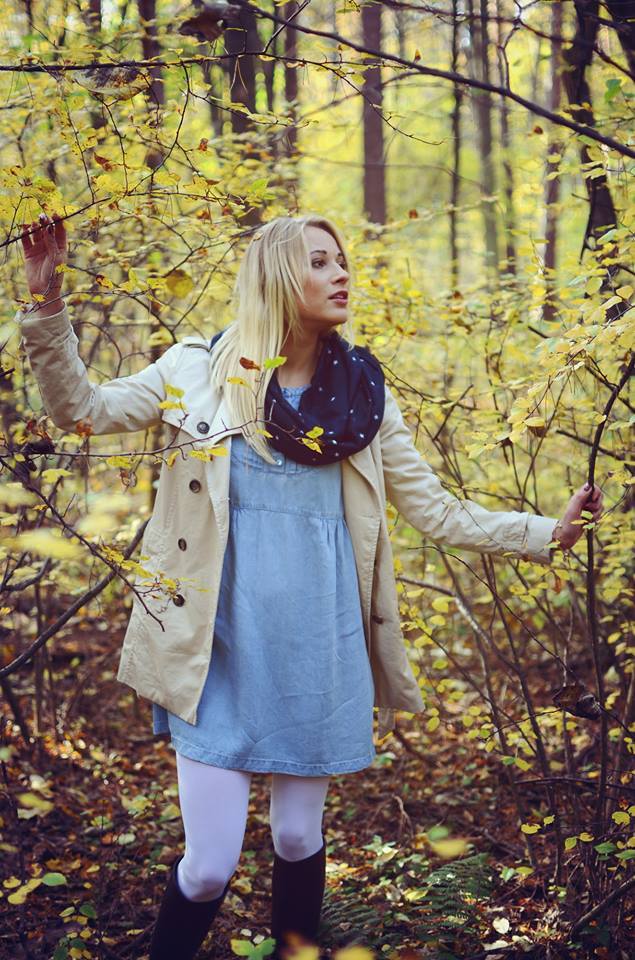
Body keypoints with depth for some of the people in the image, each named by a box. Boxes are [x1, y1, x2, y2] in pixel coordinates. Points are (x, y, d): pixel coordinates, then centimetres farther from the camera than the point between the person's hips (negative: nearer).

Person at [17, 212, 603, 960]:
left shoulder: (362, 393, 4)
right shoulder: (204, 370, -1)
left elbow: (435, 511, 7)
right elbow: (80, 408, -3)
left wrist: (546, 533, 0)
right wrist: (48, 304, -15)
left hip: (319, 653, 2)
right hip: (221, 653, -2)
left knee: (299, 838, 14)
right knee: (209, 865, -3)